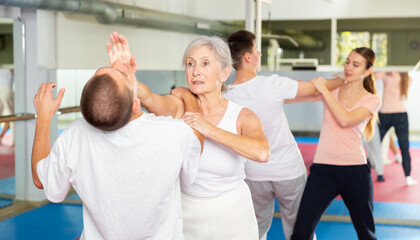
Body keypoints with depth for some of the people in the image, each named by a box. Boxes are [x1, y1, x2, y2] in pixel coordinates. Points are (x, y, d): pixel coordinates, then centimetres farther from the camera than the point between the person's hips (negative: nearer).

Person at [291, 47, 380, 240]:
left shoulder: (371, 100, 3)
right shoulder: (331, 90, 10)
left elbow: (345, 119, -14)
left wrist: (324, 90, -9)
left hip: (354, 169, -1)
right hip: (323, 168, 1)